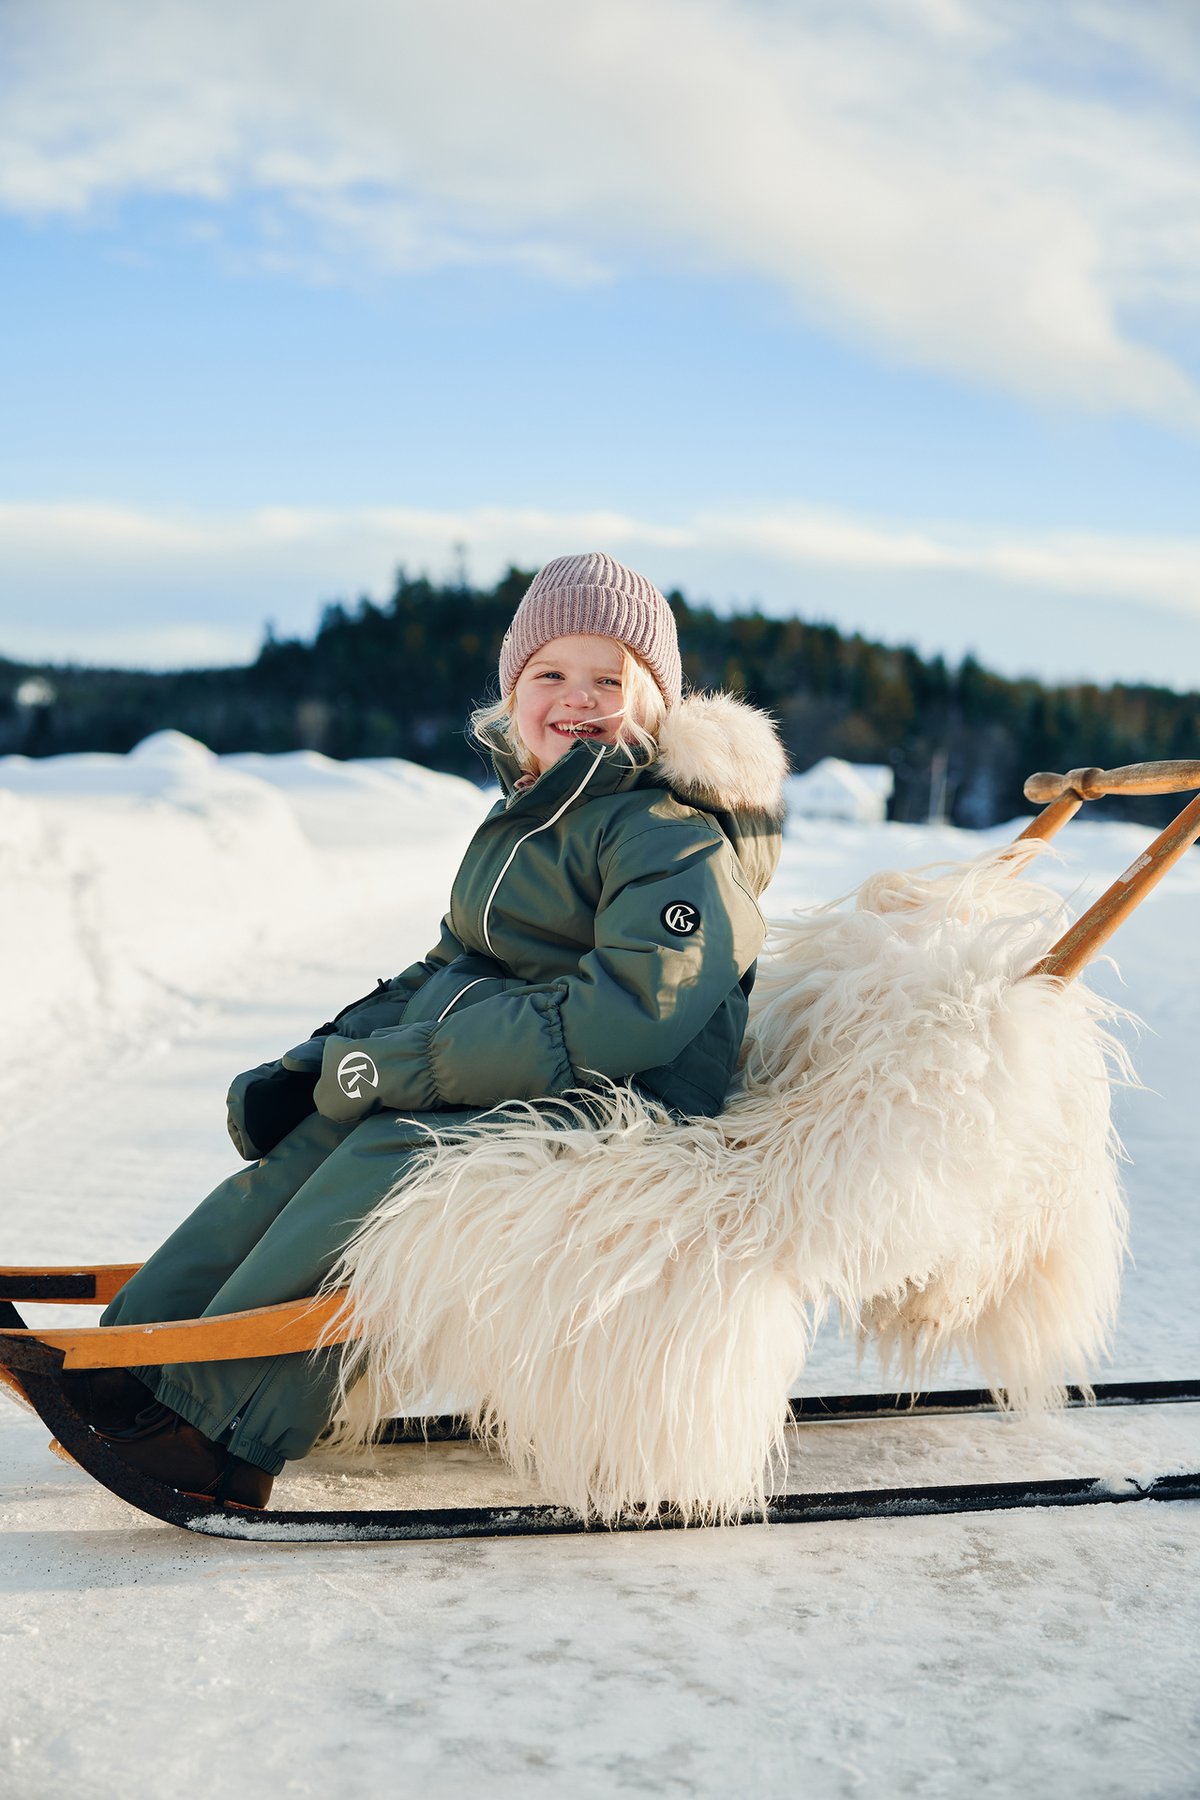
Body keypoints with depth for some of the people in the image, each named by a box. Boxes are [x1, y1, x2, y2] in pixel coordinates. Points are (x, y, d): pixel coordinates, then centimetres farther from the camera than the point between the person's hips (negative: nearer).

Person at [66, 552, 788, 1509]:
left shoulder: (676, 837, -13)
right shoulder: (529, 809, 16)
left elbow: (620, 1018, -26)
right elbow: (450, 970, 19)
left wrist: (390, 1066, -24)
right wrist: (314, 1062, 2)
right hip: (508, 1089, 9)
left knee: (390, 1151, -27)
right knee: (320, 1130, -11)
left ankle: (212, 1420, -23)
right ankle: (132, 1352, -12)